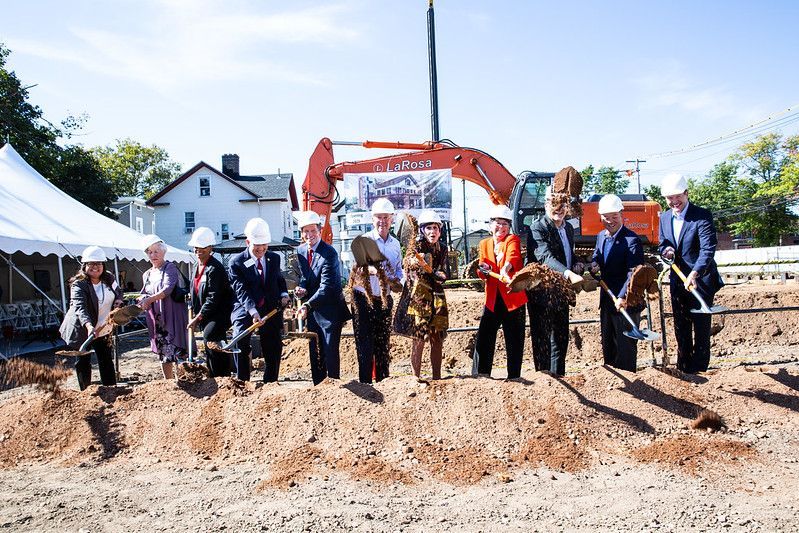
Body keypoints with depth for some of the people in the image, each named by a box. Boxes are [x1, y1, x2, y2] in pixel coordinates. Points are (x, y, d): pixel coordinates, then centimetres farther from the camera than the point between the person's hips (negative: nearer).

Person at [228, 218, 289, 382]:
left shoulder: (274, 258, 7)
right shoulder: (236, 262, -8)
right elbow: (241, 290, -19)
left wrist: (284, 294, 0)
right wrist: (253, 311, -33)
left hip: (271, 310, 4)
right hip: (245, 310, -4)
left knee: (274, 350, 5)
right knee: (240, 340, -27)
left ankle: (270, 384, 21)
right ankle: (242, 381, -15)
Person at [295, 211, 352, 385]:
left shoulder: (329, 253, -19)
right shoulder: (301, 250, 4)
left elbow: (326, 286, -25)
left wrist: (308, 305, -33)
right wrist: (301, 287, -9)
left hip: (329, 310, -7)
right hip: (311, 310, 7)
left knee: (330, 352, -2)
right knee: (315, 352, 14)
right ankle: (317, 386, 26)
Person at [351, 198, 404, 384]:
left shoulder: (395, 244, 10)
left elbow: (399, 269, 20)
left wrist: (397, 279, -3)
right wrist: (370, 269, -46)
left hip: (385, 299, 5)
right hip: (364, 298, -5)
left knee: (383, 343, 13)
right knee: (365, 343, -4)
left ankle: (383, 380, 24)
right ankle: (365, 382, 3)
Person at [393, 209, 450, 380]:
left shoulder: (442, 248, 8)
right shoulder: (416, 247, -5)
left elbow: (445, 275, 5)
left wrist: (429, 271, -13)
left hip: (437, 299, 5)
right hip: (418, 297, -5)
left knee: (437, 339, 7)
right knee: (419, 339, -5)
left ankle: (437, 377, 15)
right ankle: (416, 378, 2)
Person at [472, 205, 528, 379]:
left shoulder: (513, 240, -1)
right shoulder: (484, 244, 11)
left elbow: (512, 255, -25)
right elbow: (483, 275, 9)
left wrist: (505, 268, -47)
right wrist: (482, 269, -16)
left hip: (513, 297, -3)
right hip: (492, 298, 3)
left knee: (514, 340, 2)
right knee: (484, 338, -1)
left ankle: (514, 376, 13)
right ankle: (479, 375, 7)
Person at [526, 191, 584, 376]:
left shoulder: (568, 228, 11)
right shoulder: (537, 228, -14)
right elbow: (545, 256, -30)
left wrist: (577, 264, 2)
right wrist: (569, 274, -44)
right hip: (541, 292, -8)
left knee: (561, 338, 16)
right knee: (541, 339, 0)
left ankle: (558, 377, 28)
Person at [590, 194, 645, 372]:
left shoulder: (632, 240, -19)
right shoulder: (601, 236, 7)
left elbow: (634, 273, -26)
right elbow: (596, 257, 19)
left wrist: (622, 297, -37)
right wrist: (593, 266, -5)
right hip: (606, 301, 8)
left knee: (626, 348, 3)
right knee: (608, 347, 20)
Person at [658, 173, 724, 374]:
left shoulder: (702, 216, -15)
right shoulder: (665, 217, 5)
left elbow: (708, 249, -25)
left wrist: (694, 274, -38)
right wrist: (666, 251, -11)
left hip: (700, 280, -6)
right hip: (677, 280, 6)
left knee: (701, 326, 1)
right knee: (680, 326, 14)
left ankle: (699, 368, 11)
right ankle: (683, 366, 26)